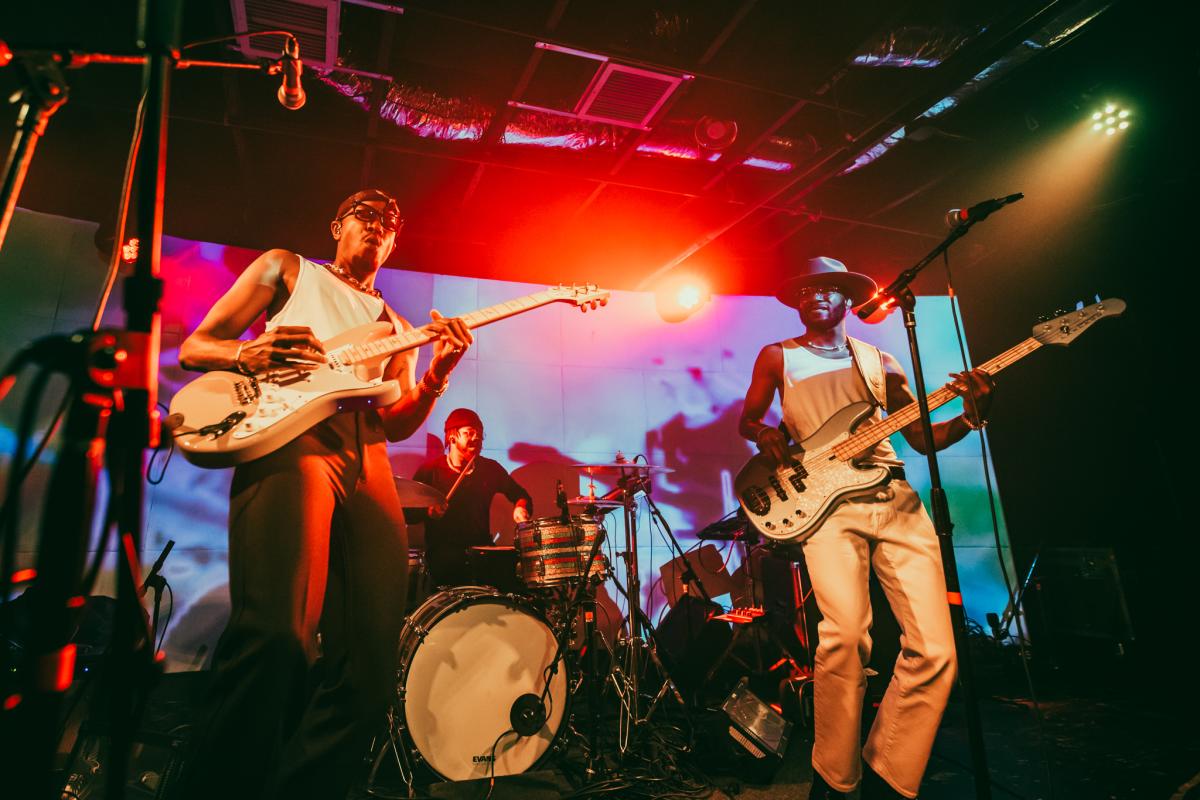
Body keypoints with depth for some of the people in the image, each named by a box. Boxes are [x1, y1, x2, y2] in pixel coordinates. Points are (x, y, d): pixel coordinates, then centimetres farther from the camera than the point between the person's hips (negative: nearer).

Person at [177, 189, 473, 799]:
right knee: (277, 634, -26)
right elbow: (193, 347, 16)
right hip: (291, 439, -4)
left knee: (370, 662, -3)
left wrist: (440, 373, -3)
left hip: (369, 464, 4)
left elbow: (398, 424, 15)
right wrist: (250, 353, -7)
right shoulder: (287, 269, 23)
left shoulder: (395, 329, 30)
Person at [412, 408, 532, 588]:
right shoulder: (430, 470, 1)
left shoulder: (491, 468, 9)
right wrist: (428, 512, -18)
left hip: (482, 548, 3)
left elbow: (521, 495, 19)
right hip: (442, 550, -3)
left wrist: (520, 508, -3)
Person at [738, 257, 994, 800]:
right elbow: (746, 419, 17)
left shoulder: (879, 361, 18)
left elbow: (922, 437, 17)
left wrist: (971, 415, -2)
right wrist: (766, 435, -6)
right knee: (845, 637, -22)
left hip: (896, 501, 4)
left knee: (933, 650, -6)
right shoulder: (778, 357, 14)